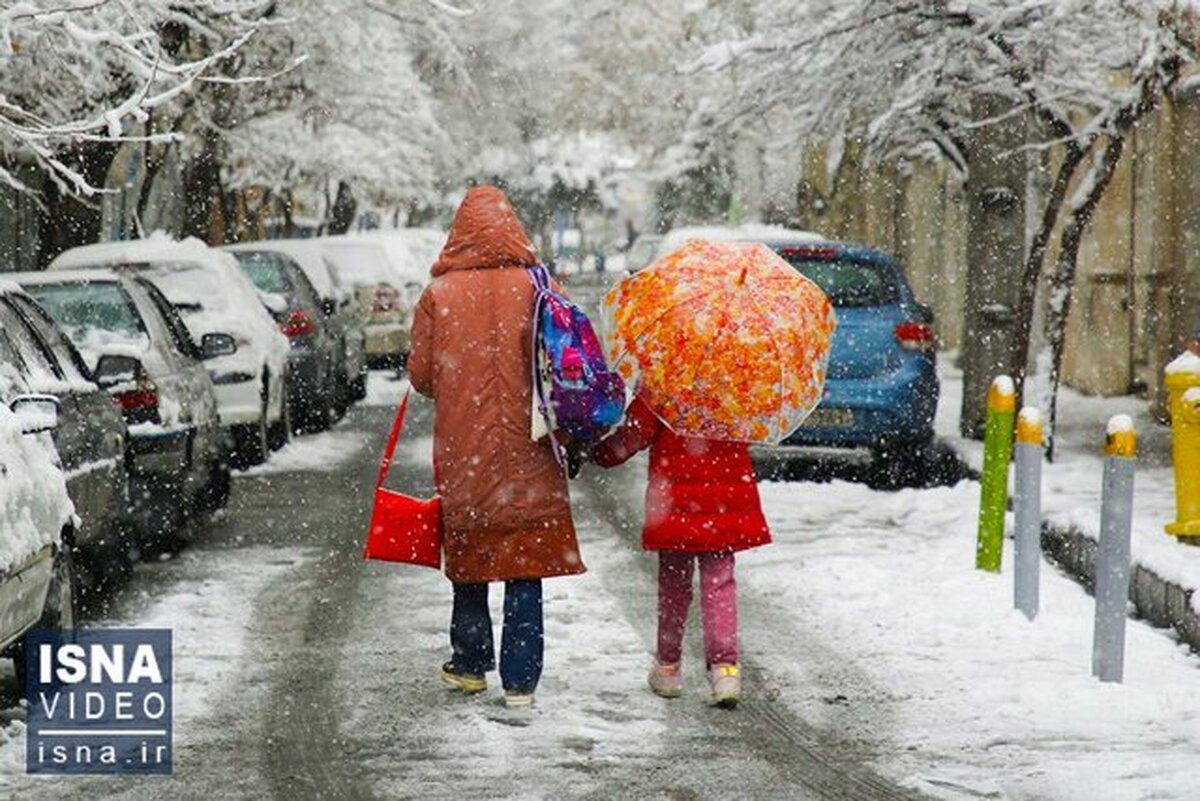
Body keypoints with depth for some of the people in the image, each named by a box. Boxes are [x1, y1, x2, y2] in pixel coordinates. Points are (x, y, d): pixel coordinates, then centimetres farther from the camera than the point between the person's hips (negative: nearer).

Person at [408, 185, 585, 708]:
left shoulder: (439, 294, -4)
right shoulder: (533, 288, -5)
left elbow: (421, 374, 0)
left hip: (461, 450, 1)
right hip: (526, 453, -1)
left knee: (469, 565, 16)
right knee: (525, 572, 2)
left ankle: (470, 665, 24)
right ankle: (520, 680, -1)